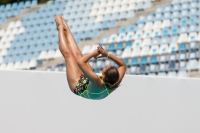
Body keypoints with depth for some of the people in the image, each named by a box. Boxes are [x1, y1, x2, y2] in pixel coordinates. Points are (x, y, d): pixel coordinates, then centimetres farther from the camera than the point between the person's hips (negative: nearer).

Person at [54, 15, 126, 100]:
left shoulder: (98, 83, -49)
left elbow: (80, 62, -54)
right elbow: (123, 65, -12)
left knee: (68, 54, 6)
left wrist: (93, 53, -39)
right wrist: (107, 55, -24)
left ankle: (61, 27, 28)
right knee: (77, 54, 15)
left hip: (78, 87, -5)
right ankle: (65, 29, 37)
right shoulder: (115, 83, -33)